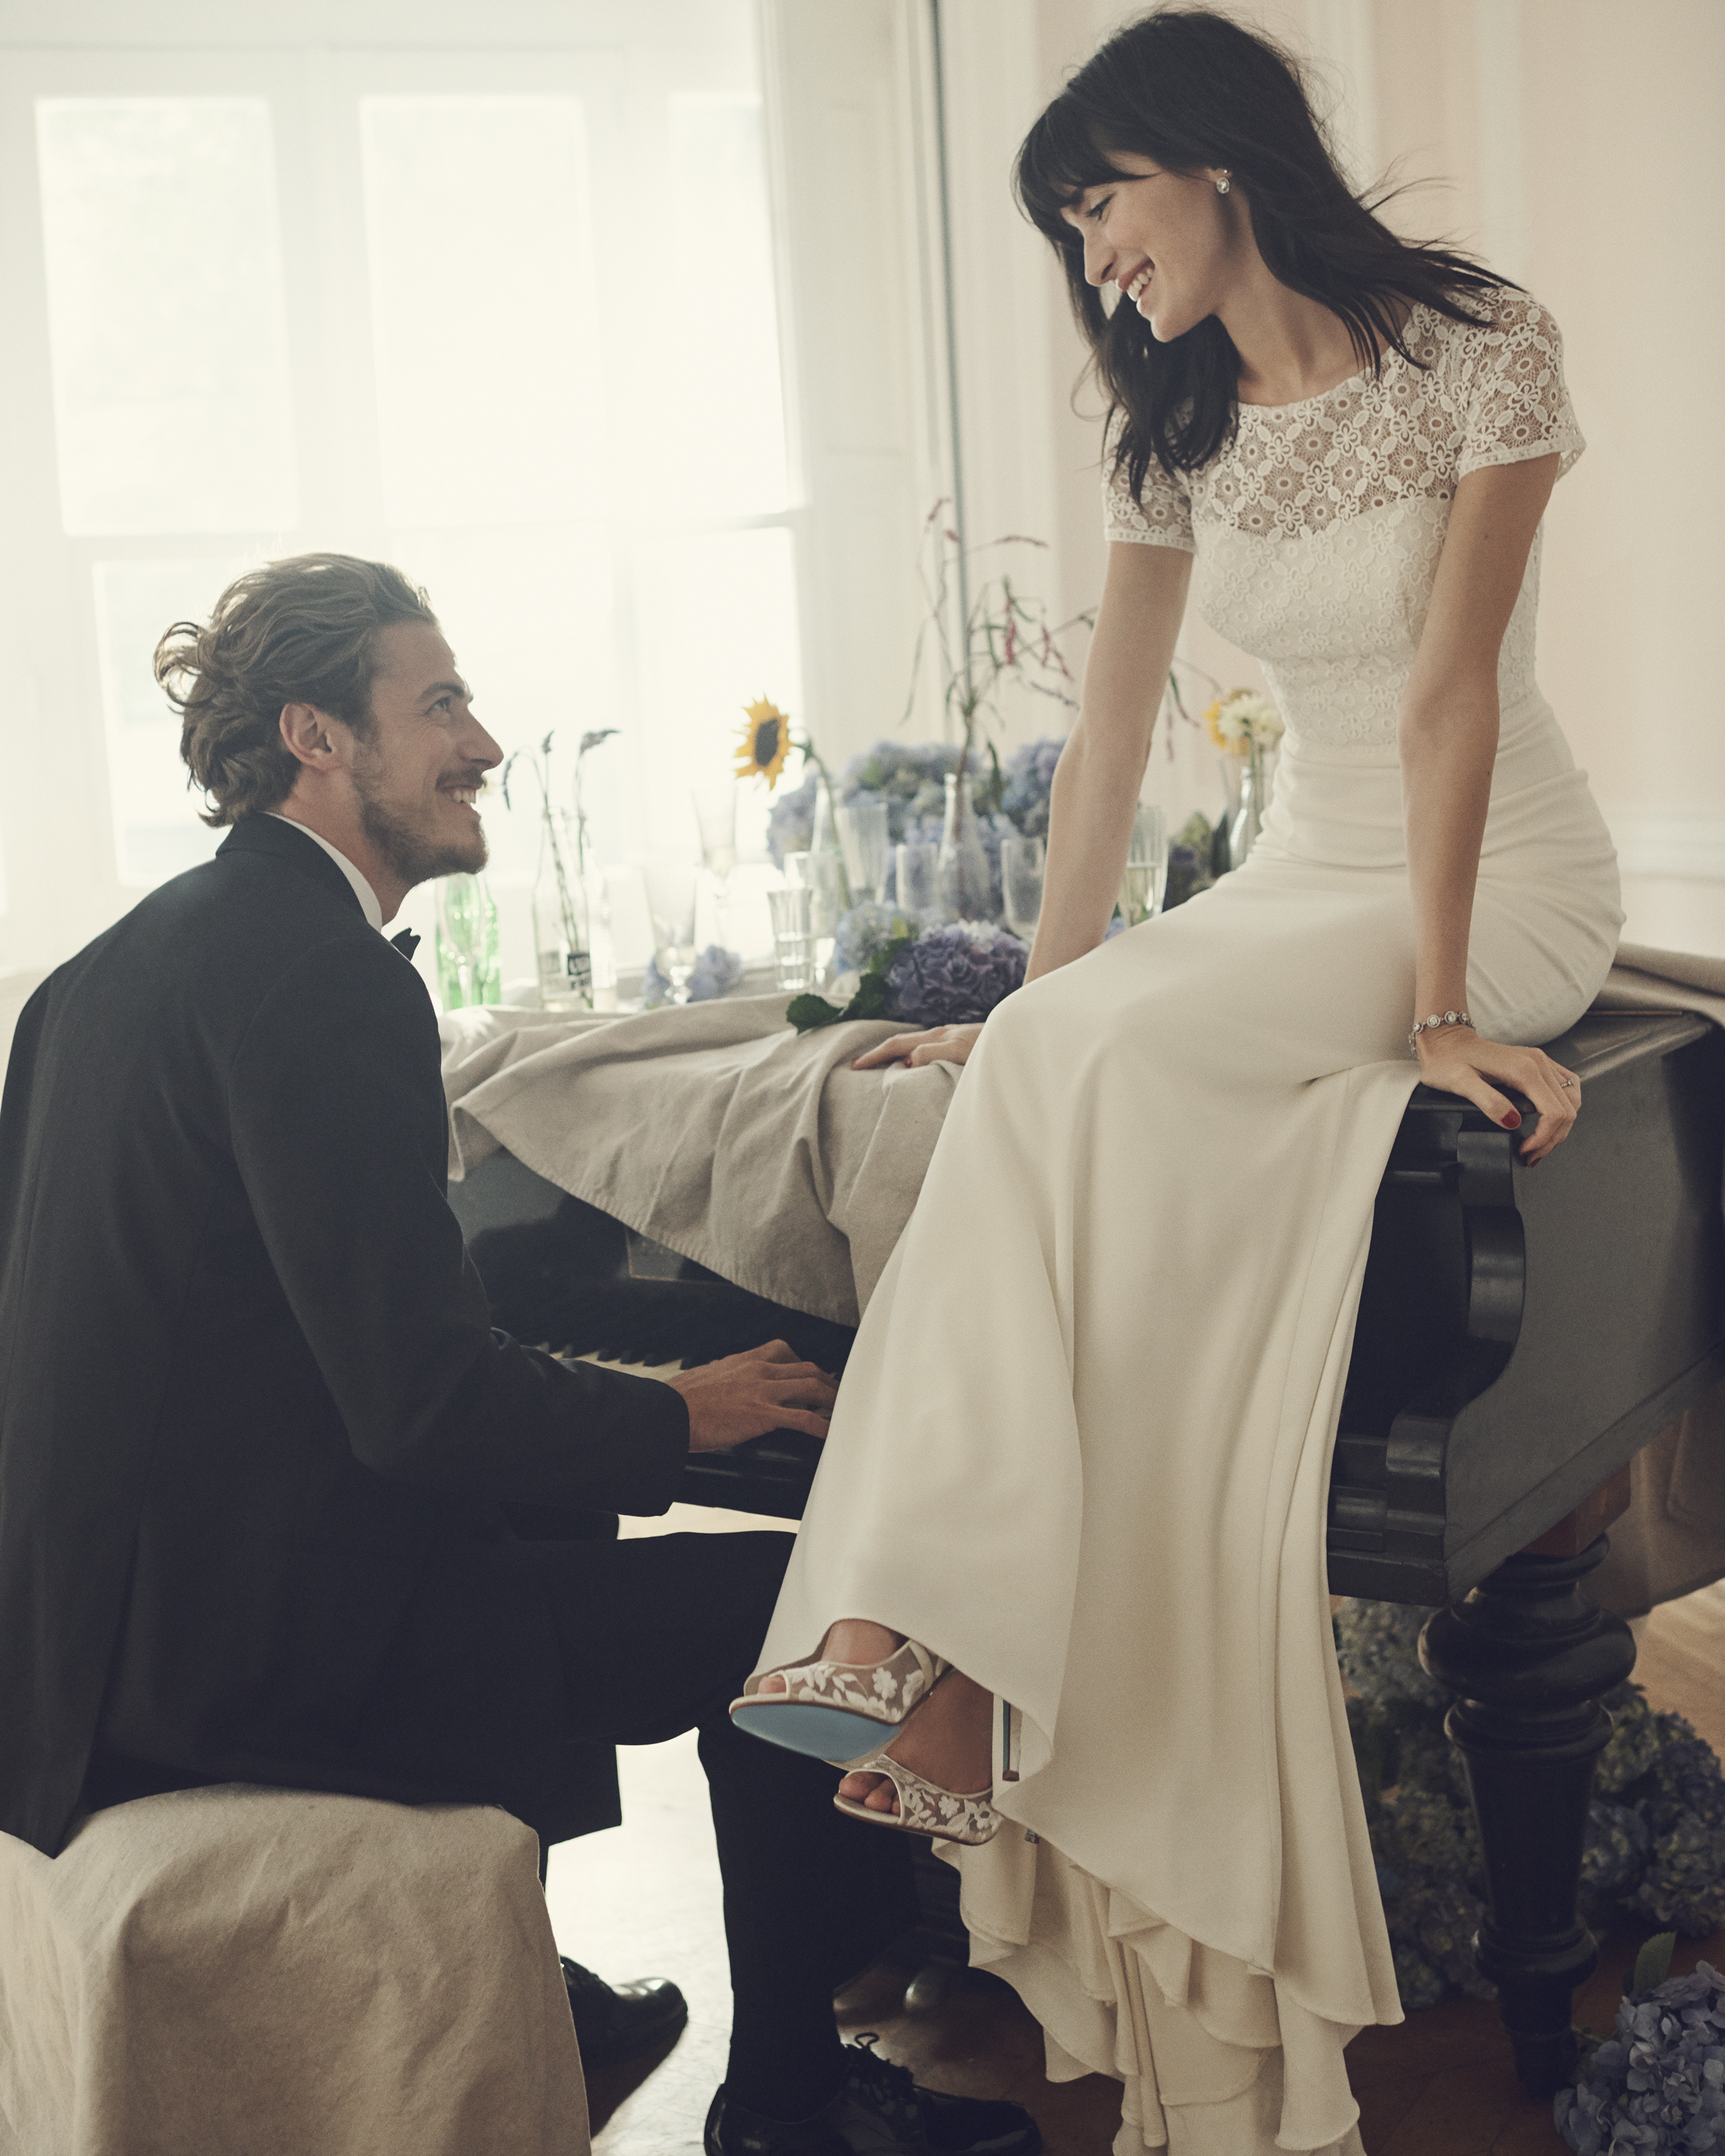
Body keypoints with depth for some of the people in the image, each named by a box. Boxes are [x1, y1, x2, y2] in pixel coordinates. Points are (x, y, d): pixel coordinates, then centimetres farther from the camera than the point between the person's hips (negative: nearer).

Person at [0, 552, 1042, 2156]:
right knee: (807, 1608, -6)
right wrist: (677, 1414, -6)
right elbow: (424, 1401, -23)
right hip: (248, 1642, -10)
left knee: (557, 1513, 29)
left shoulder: (136, 952, 12)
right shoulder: (315, 974, -19)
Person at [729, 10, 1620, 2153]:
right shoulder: (1180, 426, 8)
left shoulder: (1478, 352, -11)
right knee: (1060, 1061, -26)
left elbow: (1450, 698, -17)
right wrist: (1033, 1003, 3)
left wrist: (1445, 1008, -20)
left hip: (1506, 888, -6)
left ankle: (930, 1639, -32)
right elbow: (1109, 732, 6)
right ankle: (931, 1647, -29)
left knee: (1102, 1052, -30)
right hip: (1303, 876, 6)